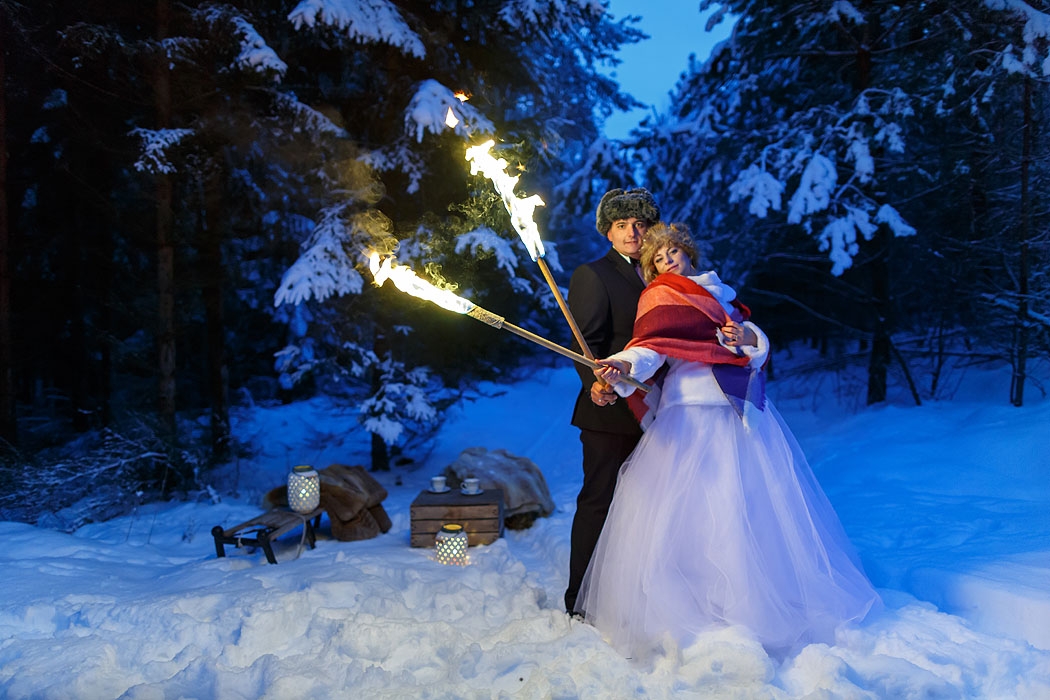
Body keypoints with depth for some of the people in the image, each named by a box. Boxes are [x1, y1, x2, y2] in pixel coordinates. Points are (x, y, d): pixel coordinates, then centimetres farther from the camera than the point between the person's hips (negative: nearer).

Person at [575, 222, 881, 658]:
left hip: (741, 410, 6)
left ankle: (758, 609, 13)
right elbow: (650, 343, -12)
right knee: (689, 511, -11)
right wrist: (624, 366, -33)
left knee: (754, 509, 2)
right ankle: (685, 615, -1)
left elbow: (760, 347, 20)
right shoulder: (661, 296, 7)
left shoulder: (718, 293, 24)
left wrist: (748, 337, -4)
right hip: (693, 413, -5)